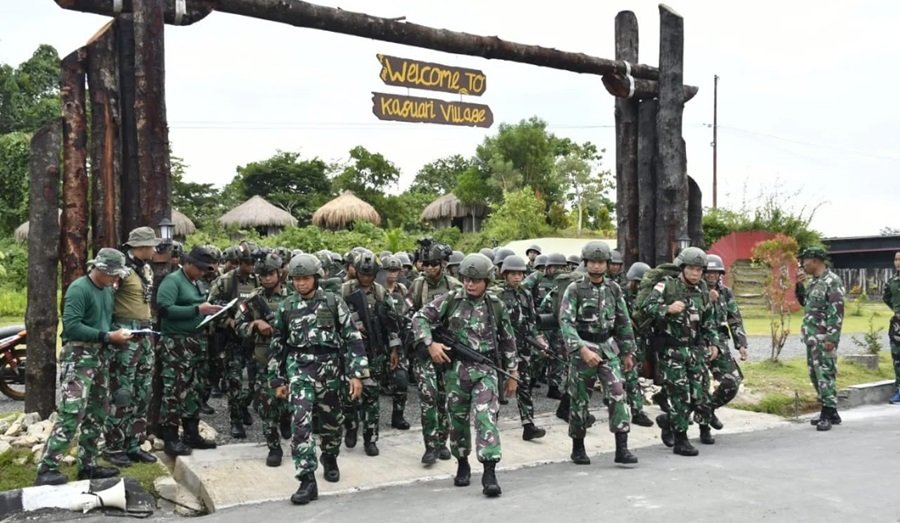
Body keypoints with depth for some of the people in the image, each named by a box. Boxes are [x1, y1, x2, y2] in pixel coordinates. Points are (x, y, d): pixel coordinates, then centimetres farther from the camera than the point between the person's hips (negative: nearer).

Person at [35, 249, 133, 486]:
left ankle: (88, 465, 21)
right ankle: (47, 469, -9)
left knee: (97, 413, 12)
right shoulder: (79, 289, -14)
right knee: (72, 413, -14)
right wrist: (108, 336, -23)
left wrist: (117, 334, 0)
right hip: (79, 356, -9)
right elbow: (71, 326, -22)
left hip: (100, 356, 9)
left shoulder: (108, 291, 11)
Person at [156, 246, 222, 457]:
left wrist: (207, 310, 1)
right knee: (174, 391, -6)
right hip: (175, 343, -9)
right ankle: (170, 439, 0)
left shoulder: (194, 282, 16)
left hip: (193, 341, 9)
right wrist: (197, 309, -22)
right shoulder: (172, 280, -10)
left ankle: (192, 433, 24)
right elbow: (164, 308, -22)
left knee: (193, 389, 14)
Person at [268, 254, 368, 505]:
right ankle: (307, 480, -11)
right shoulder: (286, 307, 5)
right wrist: (277, 379, 12)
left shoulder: (333, 302, -2)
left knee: (331, 418, 14)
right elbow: (277, 344, 13)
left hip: (329, 367, 0)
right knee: (301, 421, -14)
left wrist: (357, 373, -10)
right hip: (299, 368, 1)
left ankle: (329, 458, 43)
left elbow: (352, 337, -4)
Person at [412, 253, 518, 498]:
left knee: (486, 417, -14)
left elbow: (508, 341, 12)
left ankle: (489, 473, -14)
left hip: (485, 369, -1)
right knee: (458, 418, 12)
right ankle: (462, 464, 32)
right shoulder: (450, 300, -2)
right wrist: (430, 344, -13)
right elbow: (419, 318, 1)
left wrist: (512, 373, 12)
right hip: (456, 368, 1)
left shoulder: (496, 306, 3)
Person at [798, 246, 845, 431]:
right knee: (815, 375, 12)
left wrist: (832, 338, -20)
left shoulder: (832, 281, -12)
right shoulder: (812, 282, 15)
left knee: (825, 375, -8)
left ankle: (828, 415, -3)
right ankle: (830, 412, 21)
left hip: (823, 338, -9)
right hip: (811, 337, 9)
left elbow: (837, 312, -16)